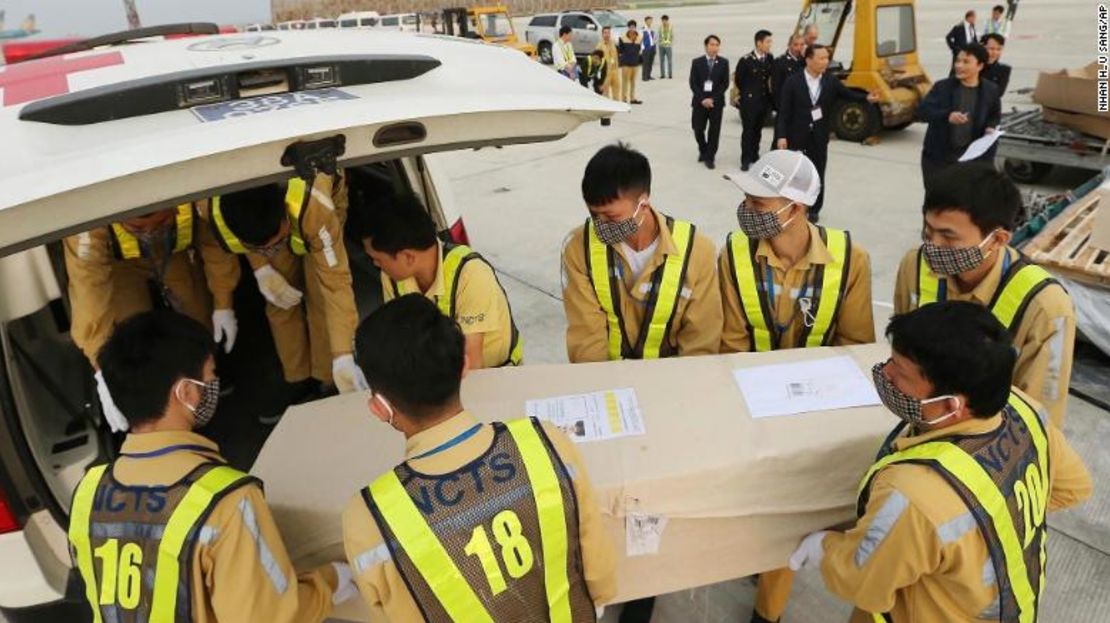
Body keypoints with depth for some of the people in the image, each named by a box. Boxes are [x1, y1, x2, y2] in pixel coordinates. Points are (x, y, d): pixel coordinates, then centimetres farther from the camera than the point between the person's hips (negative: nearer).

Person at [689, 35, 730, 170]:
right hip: (699, 101, 1)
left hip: (716, 102, 0)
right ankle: (703, 151, 29)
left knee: (714, 131, 0)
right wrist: (702, 99, -13)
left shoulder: (724, 62, 2)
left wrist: (713, 98, -12)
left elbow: (725, 84, -1)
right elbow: (693, 84, -2)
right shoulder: (697, 62, 2)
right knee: (698, 129, 4)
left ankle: (710, 157, 11)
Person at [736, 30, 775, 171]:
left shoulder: (770, 59, 1)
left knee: (758, 130, 13)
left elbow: (771, 77, 13)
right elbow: (738, 80, 0)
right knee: (748, 131, 0)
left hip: (764, 101, 4)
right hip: (749, 102, -4)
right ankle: (745, 160, 9)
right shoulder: (746, 60, -12)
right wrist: (748, 93, 9)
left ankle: (754, 156, 26)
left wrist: (768, 93, 6)